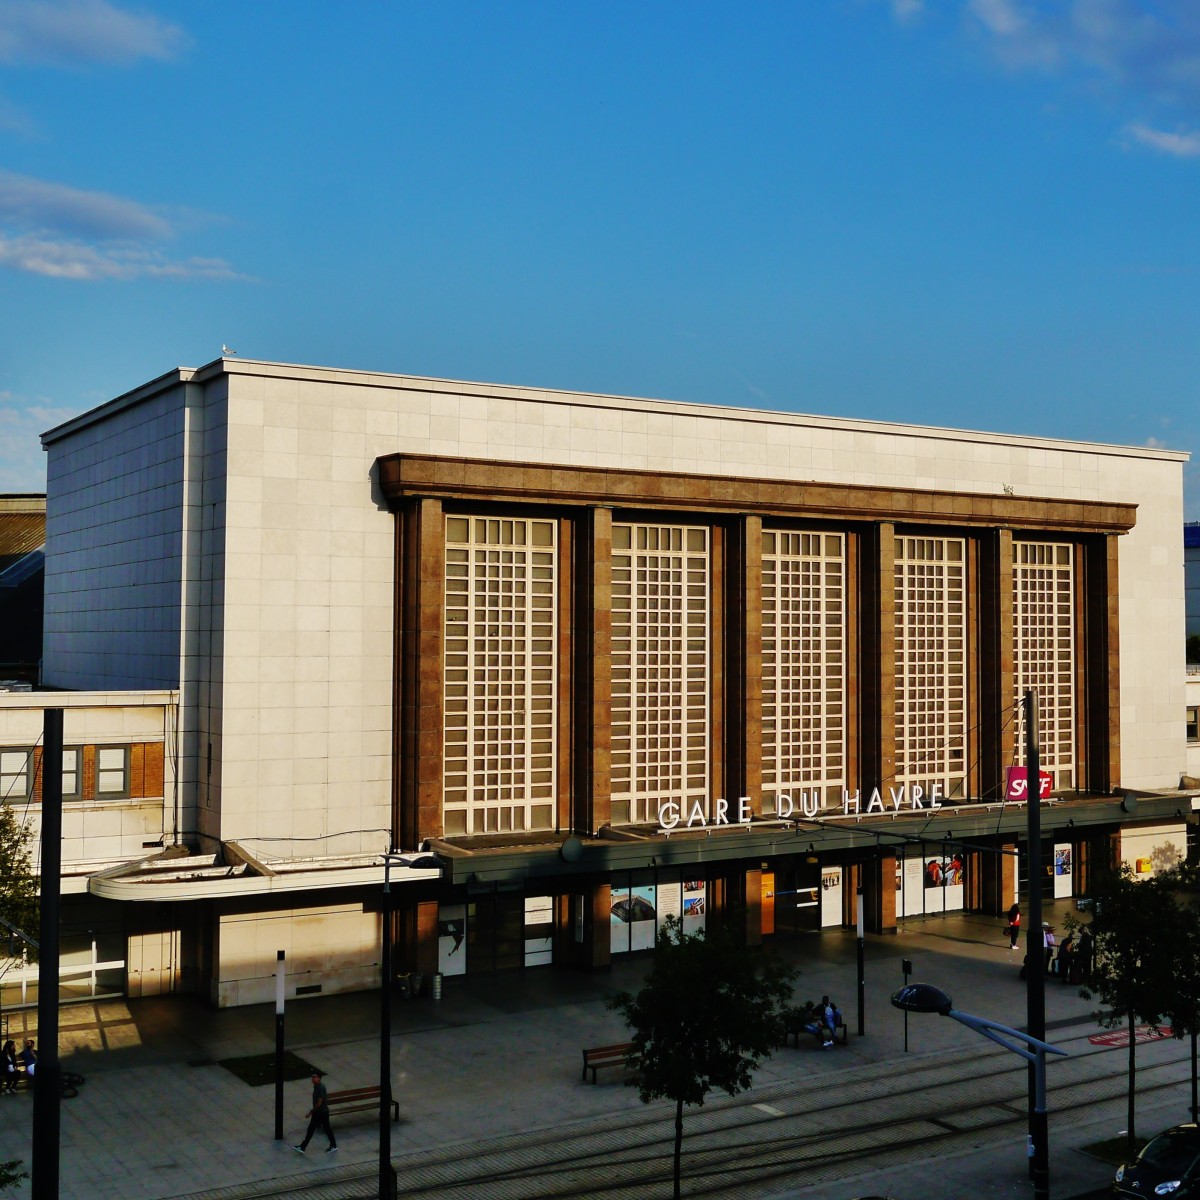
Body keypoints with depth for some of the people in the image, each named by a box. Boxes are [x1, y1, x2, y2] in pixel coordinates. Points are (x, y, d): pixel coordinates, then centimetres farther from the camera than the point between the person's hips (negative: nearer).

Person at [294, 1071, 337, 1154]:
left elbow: (319, 1103, -26)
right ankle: (302, 1147, 17)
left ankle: (333, 1146, 23)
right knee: (310, 1129, 11)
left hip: (323, 1112, -9)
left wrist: (311, 1112, -22)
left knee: (327, 1129, 7)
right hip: (317, 1112, 9)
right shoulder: (316, 1086, 3)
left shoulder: (321, 1088, -26)